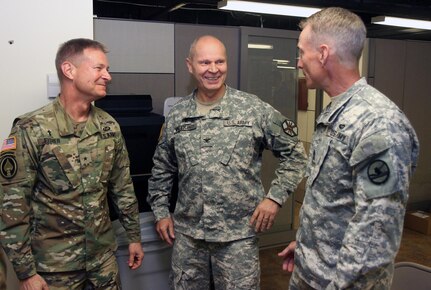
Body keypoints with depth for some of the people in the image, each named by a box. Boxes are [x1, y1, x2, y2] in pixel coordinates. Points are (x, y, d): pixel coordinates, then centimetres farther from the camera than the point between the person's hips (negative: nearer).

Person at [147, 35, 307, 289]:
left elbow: (294, 153, -2)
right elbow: (162, 170, 14)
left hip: (238, 234, -3)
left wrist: (275, 197, -9)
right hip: (187, 233, 3)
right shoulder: (177, 115, 3)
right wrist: (161, 212, 9)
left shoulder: (255, 109, -8)